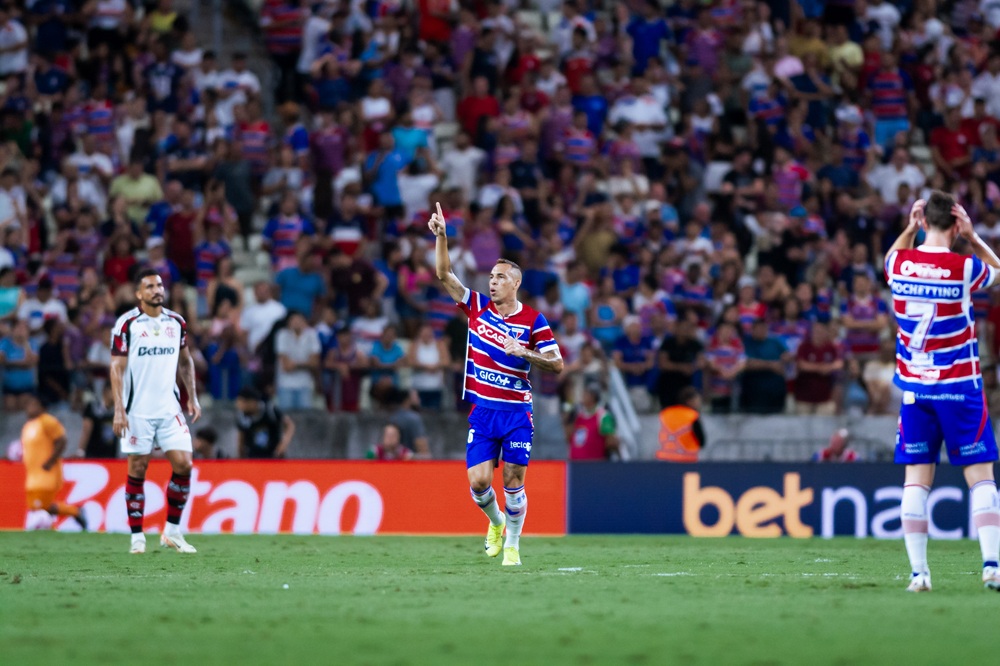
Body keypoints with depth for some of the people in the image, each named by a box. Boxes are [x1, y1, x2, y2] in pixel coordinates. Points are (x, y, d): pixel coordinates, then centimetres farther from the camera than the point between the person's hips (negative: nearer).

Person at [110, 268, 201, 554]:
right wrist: (118, 409, -14)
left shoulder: (176, 322, 8)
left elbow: (185, 361, 19)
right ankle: (137, 537, 7)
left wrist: (192, 397, 12)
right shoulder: (127, 324, -5)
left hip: (169, 409, 4)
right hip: (137, 411, -4)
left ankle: (172, 531, 8)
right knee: (137, 471, -1)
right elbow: (117, 367, -7)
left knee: (183, 464, -5)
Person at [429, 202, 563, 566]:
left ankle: (512, 544, 14)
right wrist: (441, 236, -10)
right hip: (483, 410, 2)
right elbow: (444, 274, 0)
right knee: (478, 482, -4)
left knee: (513, 482, -2)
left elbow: (557, 363, -3)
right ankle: (495, 521, 27)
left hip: (517, 412, -2)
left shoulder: (533, 321, -3)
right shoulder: (477, 307, 4)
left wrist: (524, 352, -16)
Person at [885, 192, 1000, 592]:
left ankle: (918, 571, -2)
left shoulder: (900, 264, -3)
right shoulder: (964, 268, -11)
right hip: (959, 387, -3)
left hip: (913, 388, 3)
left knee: (917, 479, 4)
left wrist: (910, 228, 13)